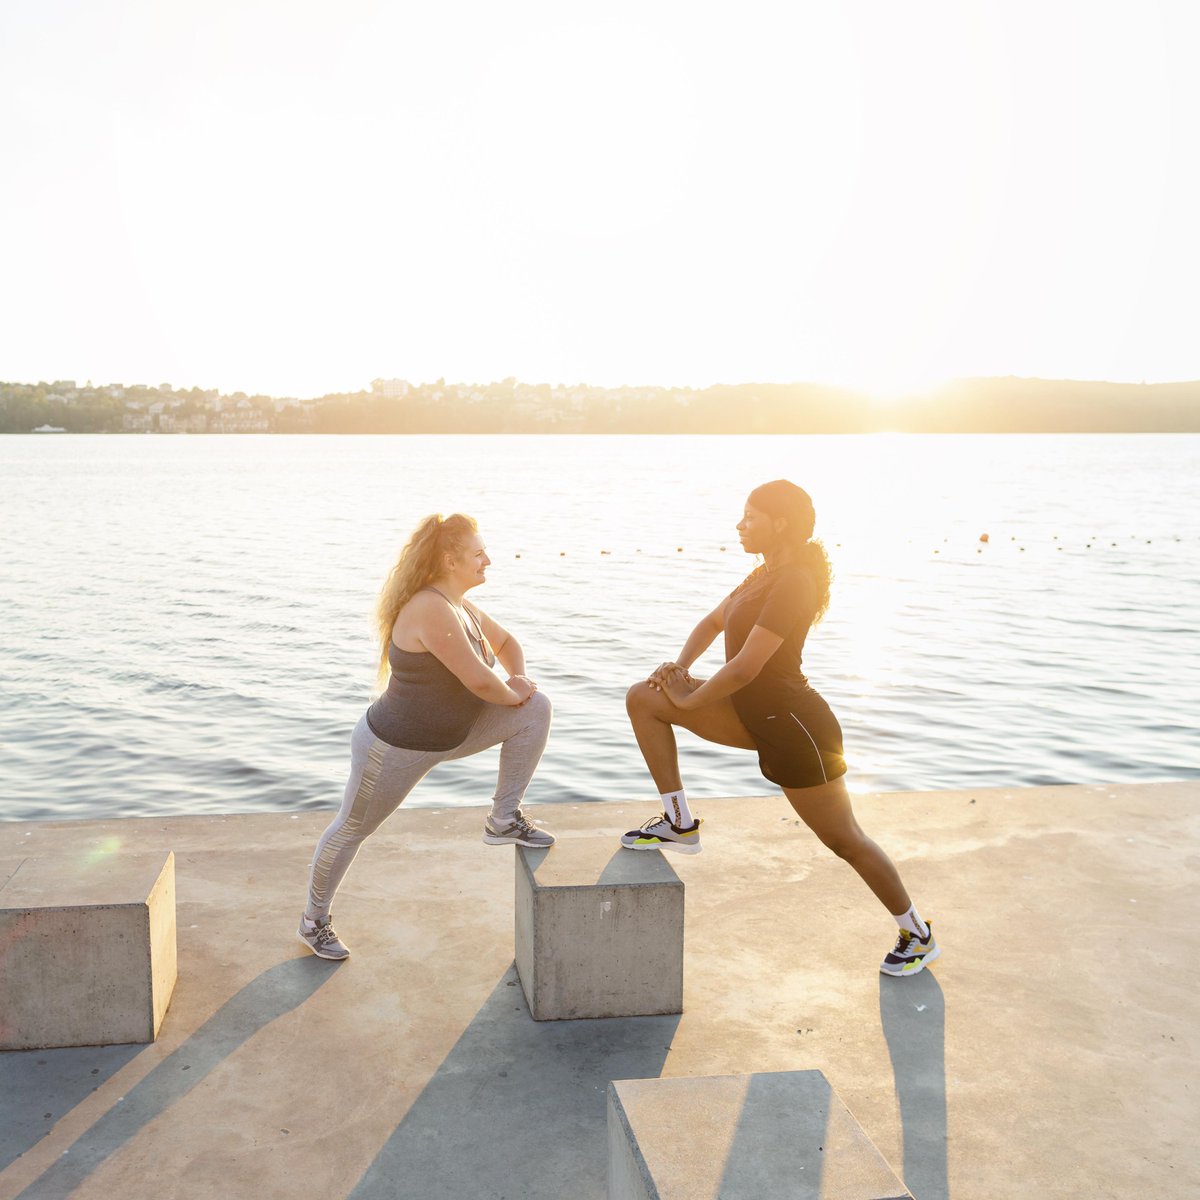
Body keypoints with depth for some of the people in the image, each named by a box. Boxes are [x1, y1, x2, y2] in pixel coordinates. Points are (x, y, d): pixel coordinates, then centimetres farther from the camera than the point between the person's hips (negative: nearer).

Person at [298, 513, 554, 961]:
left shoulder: (462, 608, 1)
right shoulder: (430, 610, -29)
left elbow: (506, 643, 19)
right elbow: (478, 680, -32)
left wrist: (519, 681, -1)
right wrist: (512, 694, -12)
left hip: (448, 734, 9)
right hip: (395, 747, -9)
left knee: (536, 708, -3)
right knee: (352, 829, 10)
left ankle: (504, 820, 5)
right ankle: (313, 920, 33)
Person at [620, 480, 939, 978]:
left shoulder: (793, 584, -22)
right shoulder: (765, 575, 9)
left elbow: (744, 668, -25)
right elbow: (712, 623, 20)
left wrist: (688, 700, -11)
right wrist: (678, 668, 2)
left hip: (794, 726, -9)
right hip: (753, 714, 10)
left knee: (845, 841, 2)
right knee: (643, 698, 0)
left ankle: (918, 935, 23)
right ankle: (680, 823, 5)